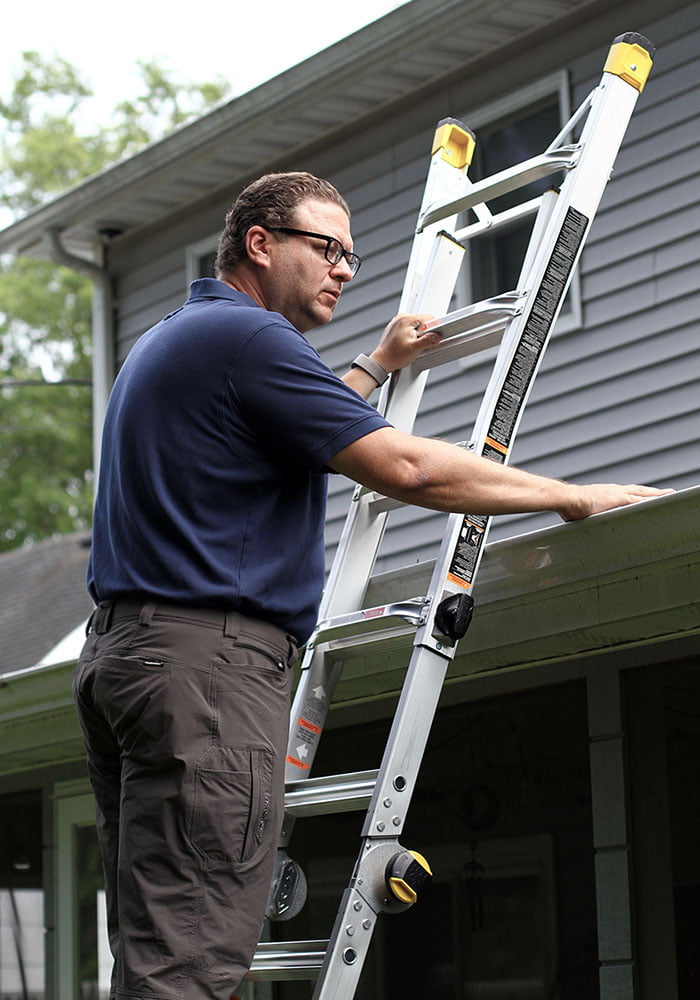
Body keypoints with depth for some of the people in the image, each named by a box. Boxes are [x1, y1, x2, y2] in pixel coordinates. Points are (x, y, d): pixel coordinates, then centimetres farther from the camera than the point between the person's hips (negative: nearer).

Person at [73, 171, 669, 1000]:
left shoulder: (167, 343, 24)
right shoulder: (246, 335, -9)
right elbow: (403, 467, -14)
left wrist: (380, 364, 47)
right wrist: (570, 497, -7)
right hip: (209, 658, -11)